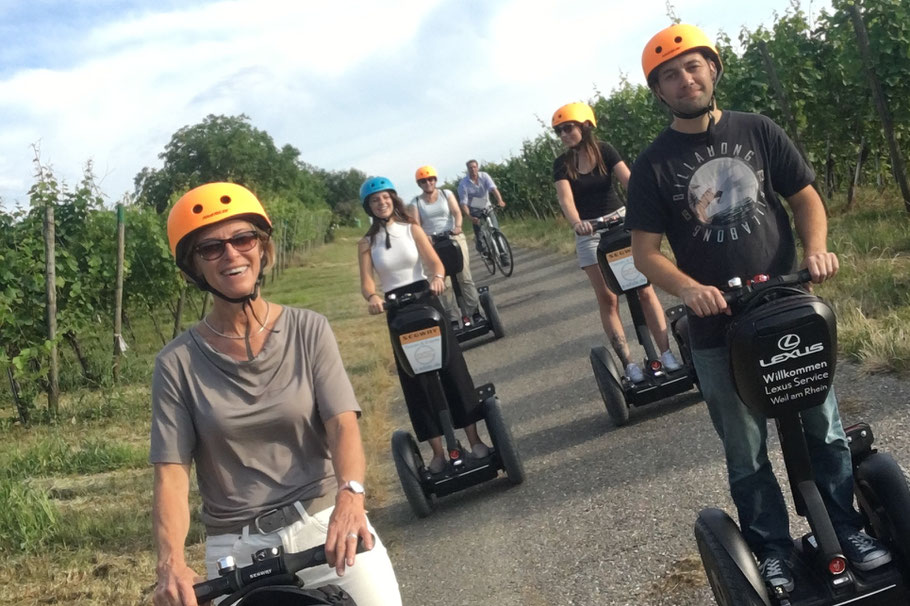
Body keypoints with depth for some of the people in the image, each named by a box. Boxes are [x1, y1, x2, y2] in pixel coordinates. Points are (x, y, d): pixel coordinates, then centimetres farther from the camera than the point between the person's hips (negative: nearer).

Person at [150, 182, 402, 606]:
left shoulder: (309, 331, 1)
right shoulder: (178, 363, 0)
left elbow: (342, 425, -8)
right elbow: (171, 474, -5)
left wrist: (350, 496, -27)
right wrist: (171, 563, -21)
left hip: (327, 527, 0)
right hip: (237, 549, 0)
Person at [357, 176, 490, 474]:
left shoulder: (412, 229, 2)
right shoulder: (366, 243, 3)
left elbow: (435, 262, -10)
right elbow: (366, 282, -7)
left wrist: (437, 277, -32)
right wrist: (372, 297, -30)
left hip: (426, 301, -1)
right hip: (396, 311, 1)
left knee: (452, 368, -2)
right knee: (415, 381, 2)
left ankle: (475, 441, 6)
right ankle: (438, 452, 8)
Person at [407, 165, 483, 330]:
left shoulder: (446, 194, 7)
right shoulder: (415, 203, 6)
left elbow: (457, 212, -7)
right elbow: (416, 226, -5)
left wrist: (457, 226, -27)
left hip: (454, 238, 0)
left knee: (464, 278, -5)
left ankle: (474, 312, 2)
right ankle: (453, 318, 0)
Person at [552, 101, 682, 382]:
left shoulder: (604, 150, -4)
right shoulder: (562, 164, -2)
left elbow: (628, 180, -18)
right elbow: (565, 197, -19)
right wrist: (576, 222, -40)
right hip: (589, 233, 1)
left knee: (644, 288, -4)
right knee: (607, 298, -3)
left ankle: (666, 353, 0)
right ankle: (628, 363, 0)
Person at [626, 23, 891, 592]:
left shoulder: (758, 130, 2)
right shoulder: (654, 164, -3)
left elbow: (805, 196, 7)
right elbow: (645, 250, -4)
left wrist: (816, 247, -13)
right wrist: (690, 289, -22)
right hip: (718, 328, -1)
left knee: (825, 430, 12)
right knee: (747, 455, 9)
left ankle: (848, 529, 32)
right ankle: (773, 550, 27)